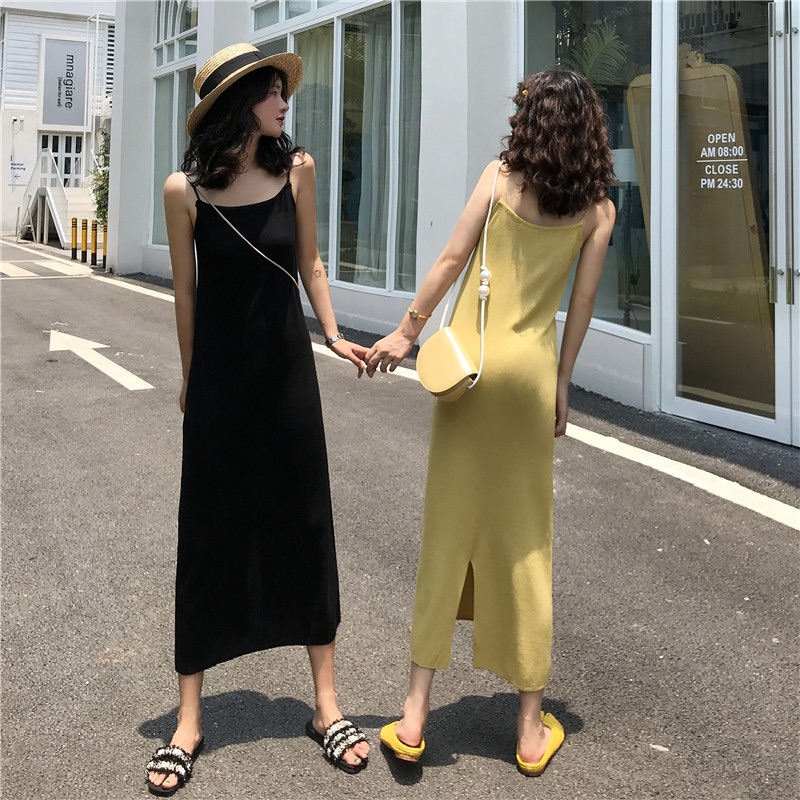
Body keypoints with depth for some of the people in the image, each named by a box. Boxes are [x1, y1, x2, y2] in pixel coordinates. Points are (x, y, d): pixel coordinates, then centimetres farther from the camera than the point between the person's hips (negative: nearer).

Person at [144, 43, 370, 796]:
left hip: (287, 373, 2)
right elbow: (186, 292, 1)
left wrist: (333, 335, 0)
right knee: (209, 535, 4)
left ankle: (325, 701, 20)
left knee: (304, 524, 7)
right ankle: (188, 719, 16)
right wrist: (190, 378, 8)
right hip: (219, 379, -2)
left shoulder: (295, 170, -3)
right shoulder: (186, 190, -9)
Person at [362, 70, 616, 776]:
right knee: (525, 541, 9)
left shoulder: (501, 176, 0)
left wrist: (408, 332, 4)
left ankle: (416, 715, 10)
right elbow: (581, 305, 4)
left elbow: (452, 259, -3)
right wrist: (562, 383, 13)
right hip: (532, 367, 1)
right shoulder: (598, 209, 3)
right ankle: (532, 727, 17)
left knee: (447, 531, 6)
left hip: (469, 360, -1)